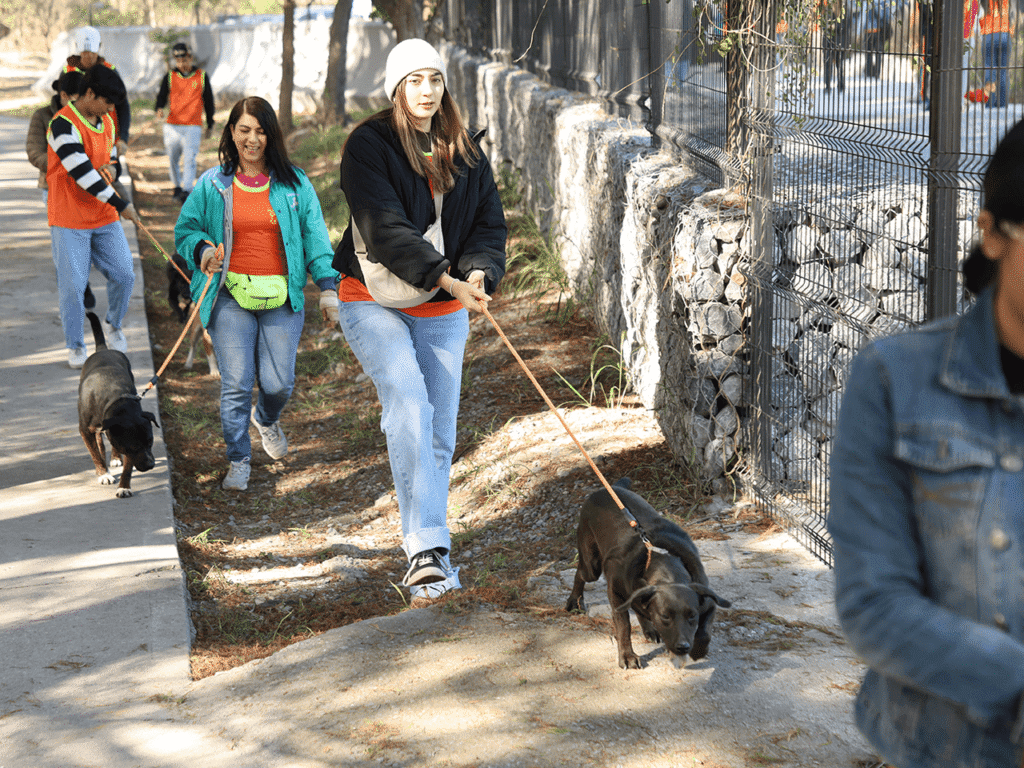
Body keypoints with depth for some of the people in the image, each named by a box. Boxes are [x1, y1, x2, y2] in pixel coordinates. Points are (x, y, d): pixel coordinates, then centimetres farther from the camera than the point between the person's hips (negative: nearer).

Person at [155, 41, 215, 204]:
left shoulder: (202, 76, 5)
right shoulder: (170, 77, 6)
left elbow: (208, 101, 12)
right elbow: (162, 96, -1)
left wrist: (210, 125, 14)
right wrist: (159, 109, -24)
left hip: (193, 127, -2)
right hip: (172, 126, 2)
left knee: (189, 159, -14)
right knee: (173, 159, 10)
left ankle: (187, 191, -19)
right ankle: (177, 186, 29)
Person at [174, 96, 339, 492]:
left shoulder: (294, 183, 6)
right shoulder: (212, 184, 5)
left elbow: (314, 235, 7)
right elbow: (184, 230, 11)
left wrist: (327, 286, -2)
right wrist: (202, 249, -12)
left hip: (282, 297, 1)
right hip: (231, 296, -1)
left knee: (278, 383, 1)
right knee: (236, 383, -6)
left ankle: (266, 418, 38)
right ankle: (238, 460, 10)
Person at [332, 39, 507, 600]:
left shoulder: (465, 153, 7)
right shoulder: (368, 145, -11)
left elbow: (490, 224, 4)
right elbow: (386, 229, -22)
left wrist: (479, 271, -18)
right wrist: (448, 279, -31)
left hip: (443, 311, 5)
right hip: (374, 301, -5)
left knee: (439, 432, 5)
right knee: (410, 405, -25)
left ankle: (422, 539, 22)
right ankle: (427, 547, -29)